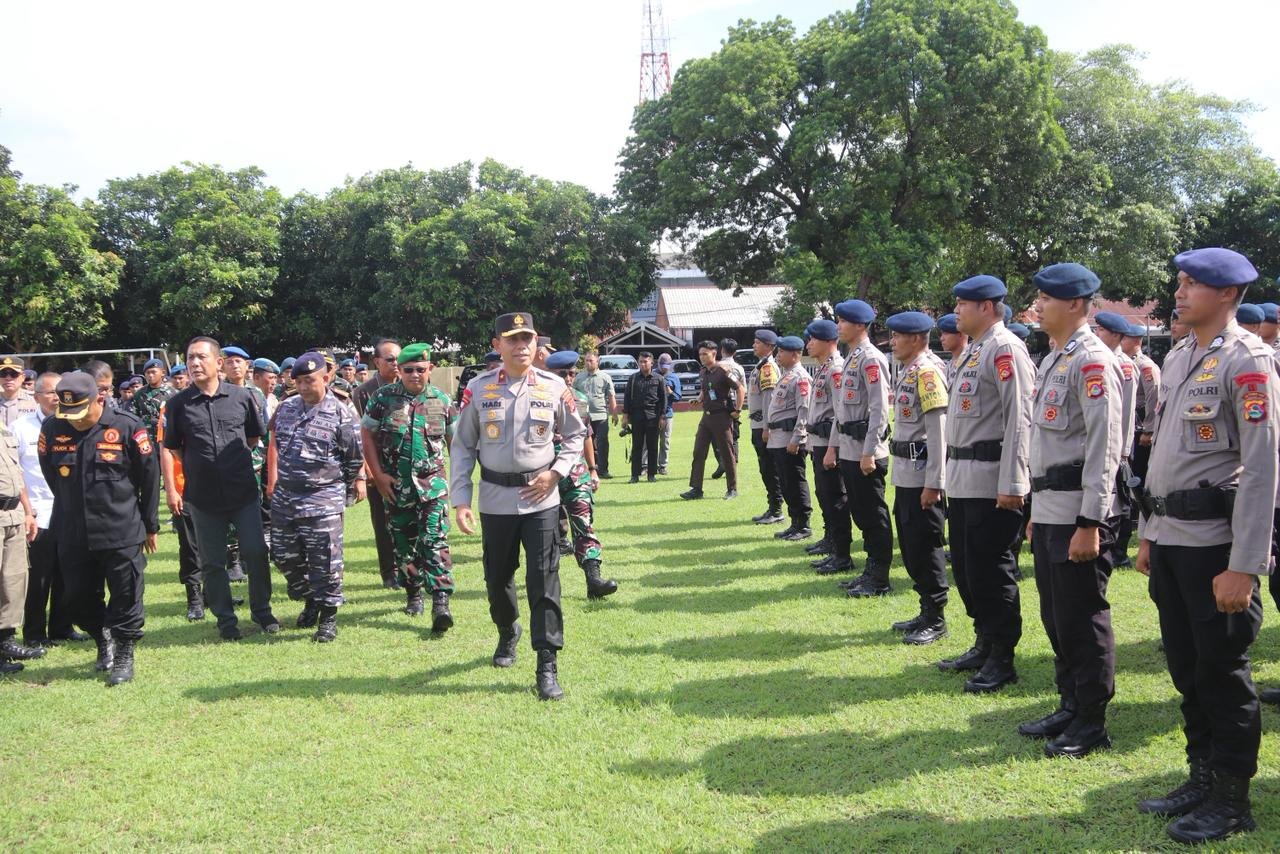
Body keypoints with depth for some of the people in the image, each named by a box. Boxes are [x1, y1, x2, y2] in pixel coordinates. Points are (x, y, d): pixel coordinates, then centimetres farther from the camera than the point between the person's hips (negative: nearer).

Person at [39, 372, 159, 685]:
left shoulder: (127, 427, -10)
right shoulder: (51, 429, -1)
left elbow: (150, 477, -2)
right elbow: (51, 476, 15)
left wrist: (150, 526, 4)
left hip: (122, 534, -4)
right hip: (72, 537, 4)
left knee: (125, 599, 0)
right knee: (78, 599, 12)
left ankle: (123, 656, 13)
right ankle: (103, 638, 36)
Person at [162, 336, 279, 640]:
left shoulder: (242, 396, -2)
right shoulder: (177, 404, -3)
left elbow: (255, 437, 12)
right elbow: (173, 448, 8)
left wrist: (234, 460, 8)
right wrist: (199, 463, 5)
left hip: (244, 492, 0)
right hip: (203, 497, 0)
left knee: (256, 553, 5)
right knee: (212, 563, 9)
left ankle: (261, 610, 24)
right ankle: (226, 619, 22)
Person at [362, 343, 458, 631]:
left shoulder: (441, 400, 2)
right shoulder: (383, 397, -1)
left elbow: (455, 441, 11)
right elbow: (367, 435, 2)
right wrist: (378, 474, -5)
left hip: (432, 483, -1)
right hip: (395, 486, 1)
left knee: (435, 541, -12)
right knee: (403, 543, 11)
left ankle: (441, 603, -16)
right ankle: (413, 594, 29)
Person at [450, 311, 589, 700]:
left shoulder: (554, 388, -2)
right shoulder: (478, 388, -2)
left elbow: (575, 435, 11)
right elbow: (462, 447, 2)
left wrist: (556, 472, -4)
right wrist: (460, 500, -4)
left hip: (540, 497, -1)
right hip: (495, 498, 1)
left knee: (543, 580, -6)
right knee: (497, 577, 14)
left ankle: (547, 666, -2)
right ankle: (507, 635, 42)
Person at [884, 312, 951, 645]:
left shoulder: (928, 371, -16)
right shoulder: (908, 371, 14)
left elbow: (938, 431, -20)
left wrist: (934, 483, -22)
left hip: (922, 476, -10)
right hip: (905, 474, 10)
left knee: (924, 546, -2)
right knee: (909, 545, 15)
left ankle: (936, 620, 8)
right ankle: (926, 612, 26)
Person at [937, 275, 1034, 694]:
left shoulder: (1005, 349, -12)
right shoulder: (971, 350, 18)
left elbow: (1019, 418, -19)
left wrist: (1011, 483, -22)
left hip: (990, 481, -10)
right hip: (962, 480, 10)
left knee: (991, 568, -3)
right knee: (964, 566, 15)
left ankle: (1002, 659, 8)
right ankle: (984, 644, 28)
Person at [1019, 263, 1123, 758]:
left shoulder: (1092, 360, -14)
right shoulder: (1053, 359, 16)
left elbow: (1105, 445, -19)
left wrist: (1090, 523, -22)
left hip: (1078, 512, -10)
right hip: (1049, 508, 10)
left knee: (1082, 617, -1)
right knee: (1055, 616, 16)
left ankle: (1092, 724, 10)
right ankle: (1069, 707, 28)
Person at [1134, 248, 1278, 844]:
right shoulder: (1177, 358, 13)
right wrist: (1149, 532, 17)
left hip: (1215, 543, -8)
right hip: (1171, 538, 8)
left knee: (1223, 671, 2)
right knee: (1186, 666, 15)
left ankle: (1231, 800, 15)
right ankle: (1203, 778, 29)